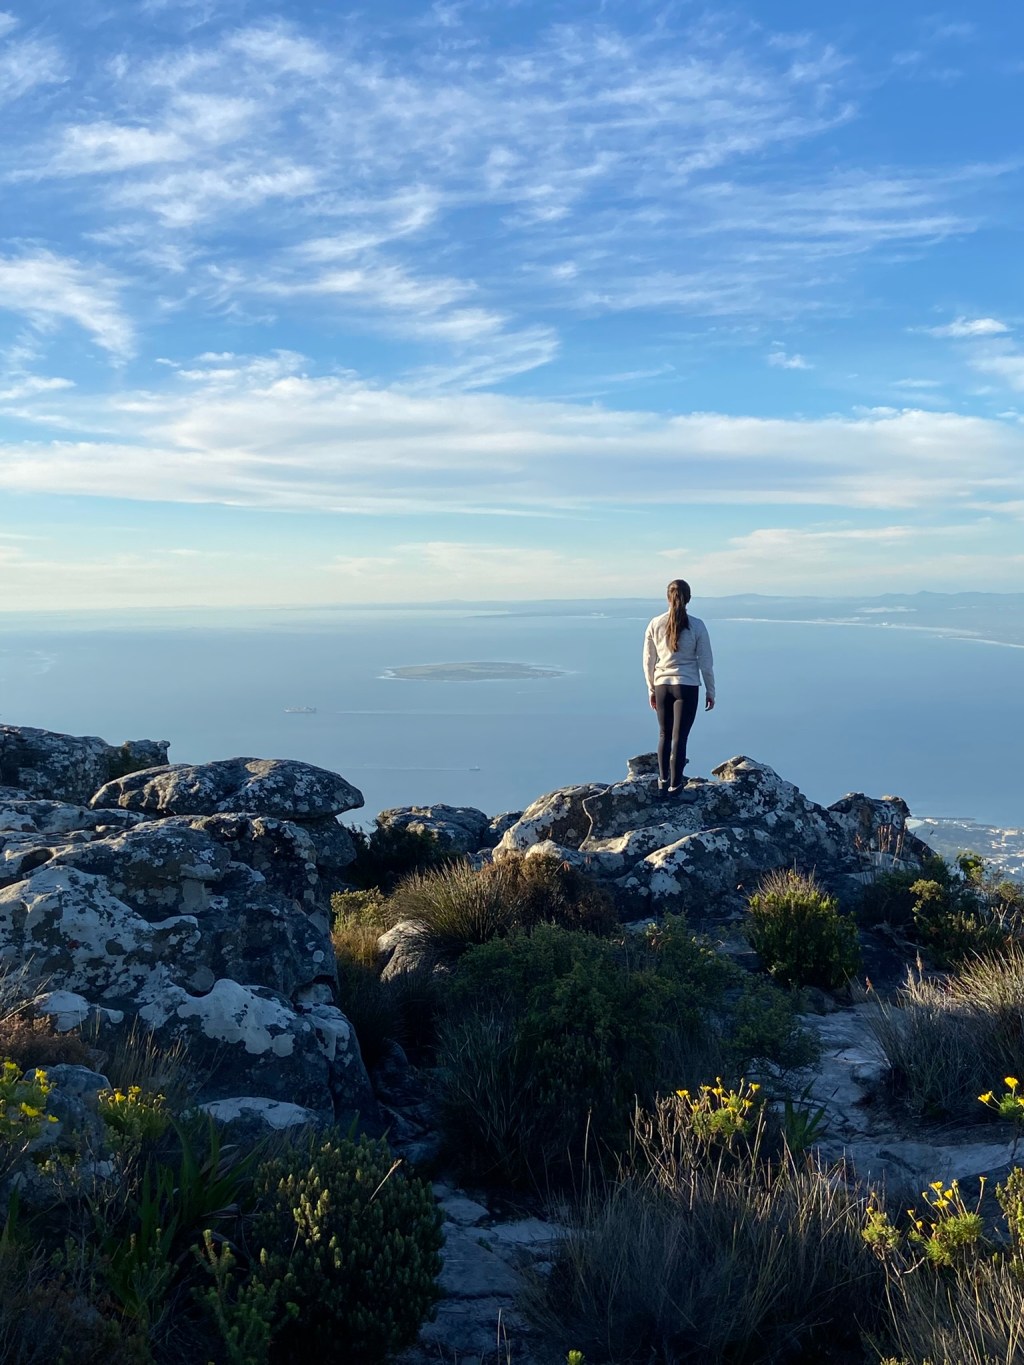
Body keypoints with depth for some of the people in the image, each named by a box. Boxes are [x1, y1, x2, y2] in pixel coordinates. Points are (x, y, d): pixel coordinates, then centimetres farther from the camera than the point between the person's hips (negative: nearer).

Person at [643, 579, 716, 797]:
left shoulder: (655, 624, -3)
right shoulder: (696, 626, -8)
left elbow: (648, 661, 3)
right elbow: (706, 663, -4)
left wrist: (651, 690, 14)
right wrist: (710, 691, 6)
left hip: (662, 686, 2)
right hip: (687, 687, -2)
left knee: (664, 734, 17)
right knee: (679, 736, 5)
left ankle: (663, 780, 21)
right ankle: (674, 785, 10)